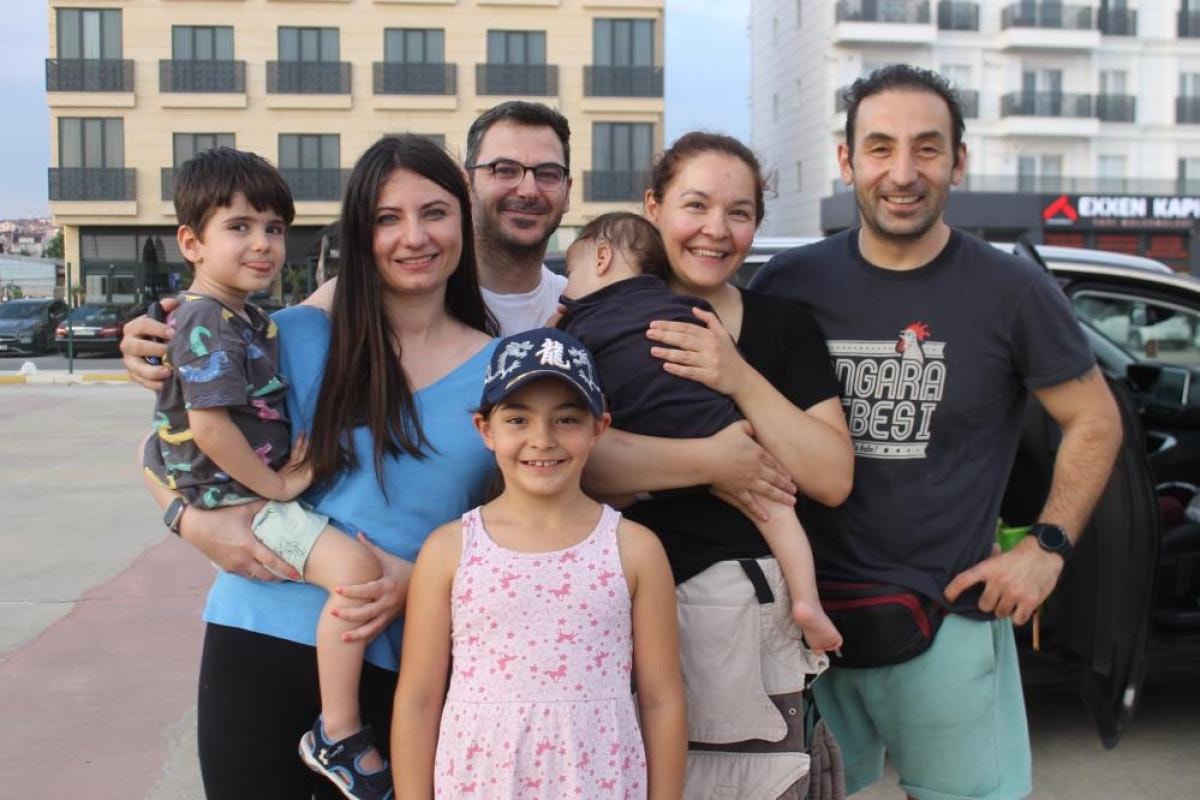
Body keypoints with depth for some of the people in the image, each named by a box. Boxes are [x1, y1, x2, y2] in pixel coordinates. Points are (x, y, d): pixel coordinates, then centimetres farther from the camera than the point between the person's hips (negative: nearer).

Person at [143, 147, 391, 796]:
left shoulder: (246, 317, 14)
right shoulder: (209, 322, -17)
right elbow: (208, 423, -26)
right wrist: (275, 484, -17)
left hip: (259, 490, 11)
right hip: (236, 502, -11)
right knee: (356, 569, -27)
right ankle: (338, 734, -15)